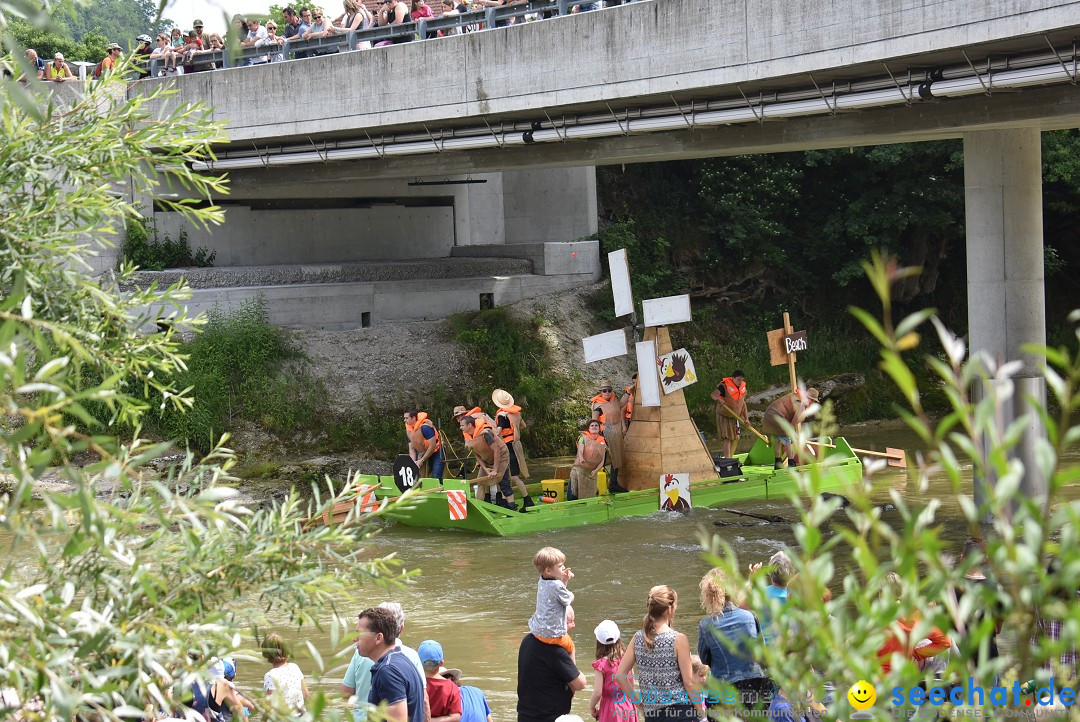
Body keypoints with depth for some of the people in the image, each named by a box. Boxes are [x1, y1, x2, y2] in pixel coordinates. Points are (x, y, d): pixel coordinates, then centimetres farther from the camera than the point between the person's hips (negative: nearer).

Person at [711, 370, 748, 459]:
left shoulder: (743, 389, 6)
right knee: (727, 437, -16)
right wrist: (718, 399, -53)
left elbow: (743, 404, 13)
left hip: (735, 417, 8)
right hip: (724, 416, -8)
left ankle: (730, 458, 25)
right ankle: (727, 458, -18)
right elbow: (714, 394, -30)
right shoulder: (725, 385, -16)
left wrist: (746, 417, 5)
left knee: (736, 438, 11)